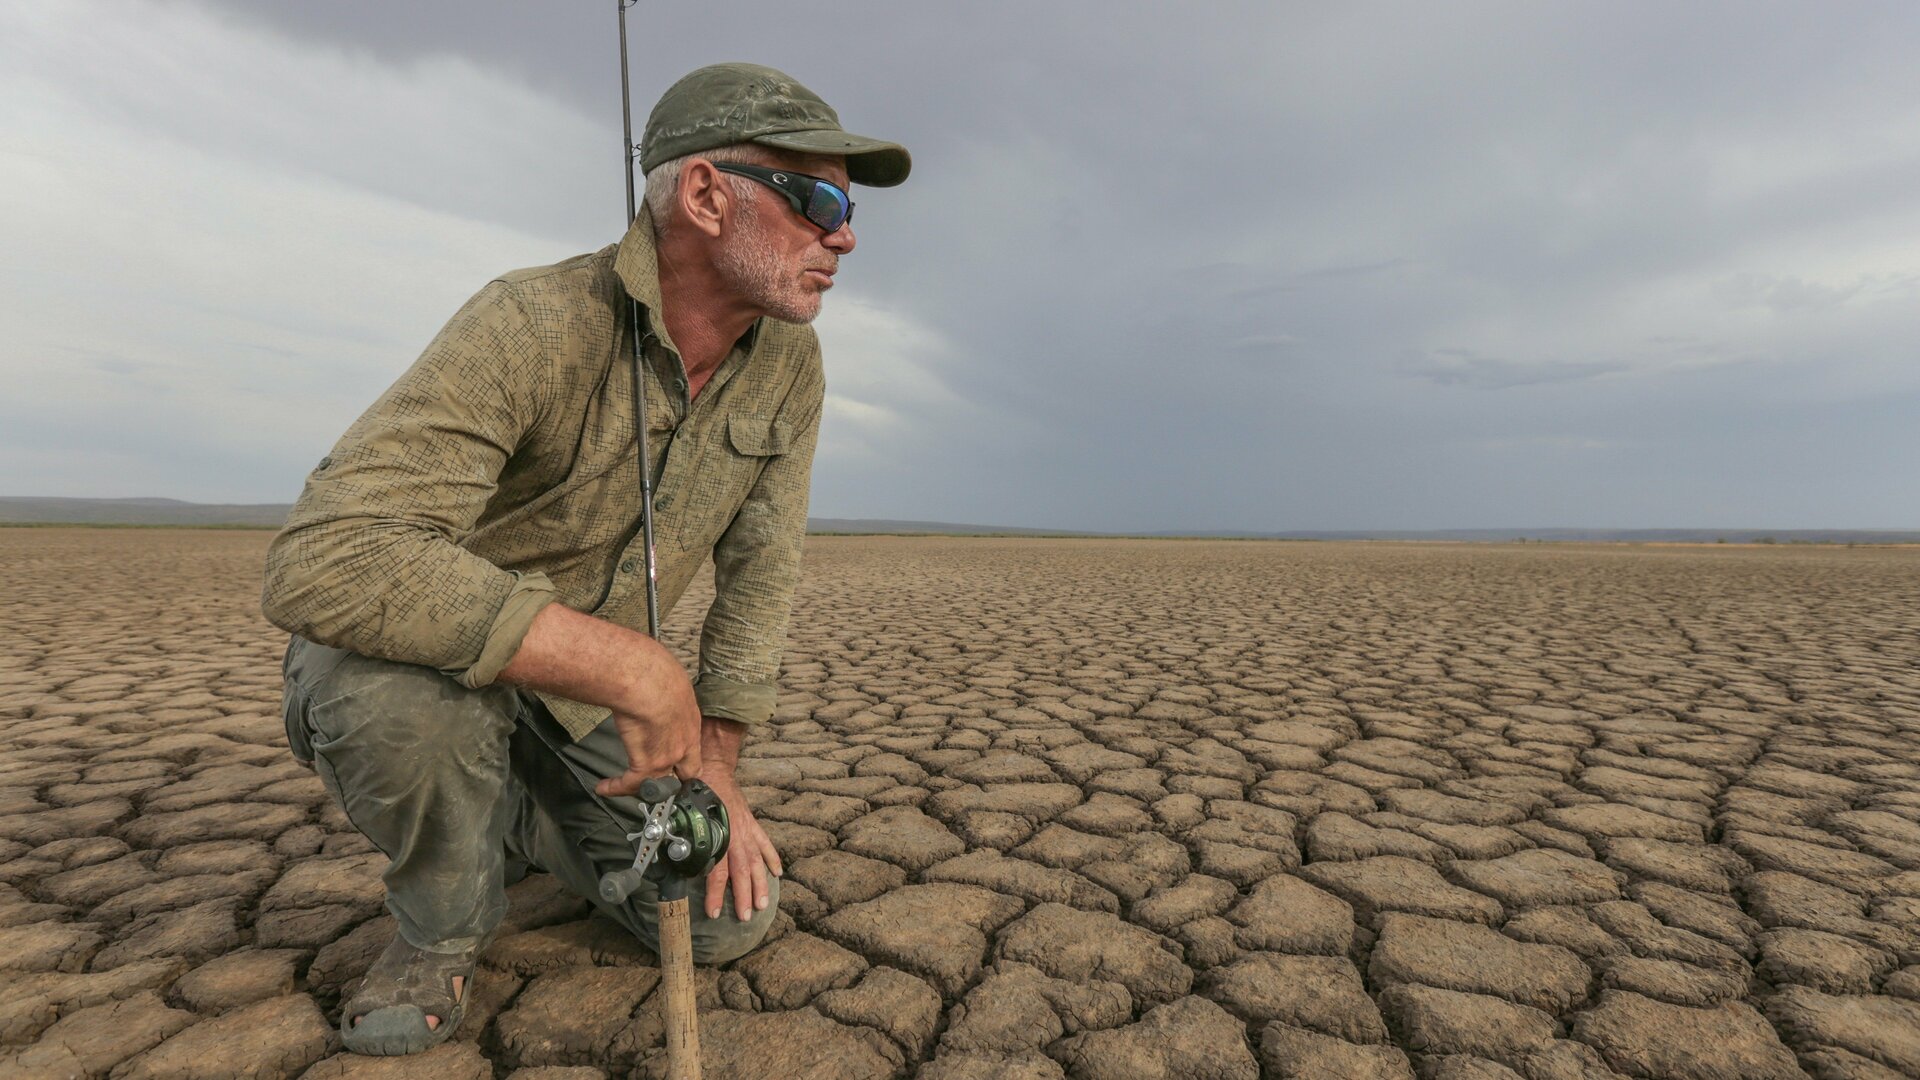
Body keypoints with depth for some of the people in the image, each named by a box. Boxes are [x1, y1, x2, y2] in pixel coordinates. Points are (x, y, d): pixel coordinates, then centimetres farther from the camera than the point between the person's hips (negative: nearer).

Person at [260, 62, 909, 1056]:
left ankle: (519, 825, 26)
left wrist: (713, 765, -7)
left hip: (584, 701, 4)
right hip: (426, 665, -4)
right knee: (397, 689, -38)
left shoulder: (790, 362, -11)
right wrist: (633, 666, -43)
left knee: (728, 917, -2)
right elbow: (322, 562, -39)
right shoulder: (530, 327, -29)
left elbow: (758, 571, -4)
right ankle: (442, 926, -3)